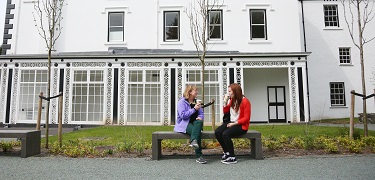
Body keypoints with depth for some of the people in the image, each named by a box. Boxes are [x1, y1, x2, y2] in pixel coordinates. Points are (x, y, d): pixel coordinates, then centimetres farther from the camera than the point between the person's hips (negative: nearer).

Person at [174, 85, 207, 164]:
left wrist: (200, 117, -11)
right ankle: (199, 156, -32)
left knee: (199, 122, -31)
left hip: (195, 122, 5)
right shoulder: (182, 102, -4)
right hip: (184, 124, -5)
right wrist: (194, 109, -17)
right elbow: (183, 115, -17)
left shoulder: (196, 102, 18)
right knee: (196, 131, -33)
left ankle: (194, 141, -51)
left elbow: (201, 113, 14)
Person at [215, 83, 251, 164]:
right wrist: (225, 101, 1)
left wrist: (234, 123, -18)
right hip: (231, 122, 7)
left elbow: (246, 118, -13)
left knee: (225, 134, -30)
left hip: (241, 125, -7)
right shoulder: (231, 100, 7)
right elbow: (225, 112, 16)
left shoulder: (245, 101, -12)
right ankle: (226, 152, -2)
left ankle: (232, 158, -16)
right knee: (217, 132, -17)